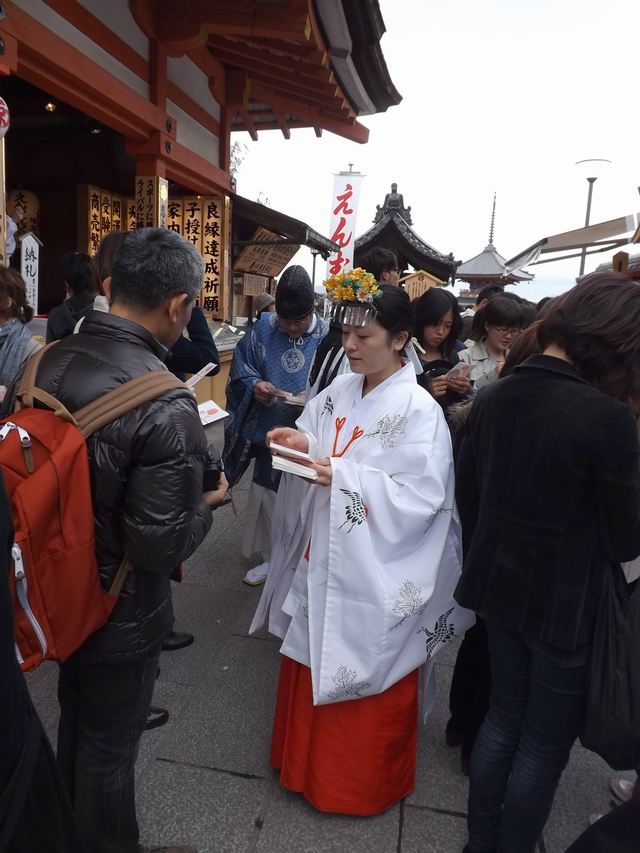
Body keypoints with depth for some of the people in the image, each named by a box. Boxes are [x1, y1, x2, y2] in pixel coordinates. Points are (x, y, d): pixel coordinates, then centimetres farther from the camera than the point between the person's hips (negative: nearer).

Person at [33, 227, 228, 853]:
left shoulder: (48, 362, -10)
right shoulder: (165, 404, -31)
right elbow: (161, 545, -27)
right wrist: (205, 507, -8)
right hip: (121, 611, -7)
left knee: (74, 721, 30)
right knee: (109, 744, 19)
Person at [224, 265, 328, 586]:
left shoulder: (327, 335, -10)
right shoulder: (262, 329, -4)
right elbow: (239, 369, 4)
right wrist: (254, 385, -16)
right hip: (269, 431, 3)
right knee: (266, 496, 16)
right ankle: (272, 557, 38)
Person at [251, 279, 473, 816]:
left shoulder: (419, 410, -17)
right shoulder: (340, 392, 3)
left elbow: (423, 496, -21)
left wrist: (345, 478, -25)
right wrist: (301, 444, -13)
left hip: (374, 573, -6)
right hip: (323, 557, 6)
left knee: (364, 677, 12)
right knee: (313, 663, 21)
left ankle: (365, 782, 39)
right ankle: (309, 757, 47)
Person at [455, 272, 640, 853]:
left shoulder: (494, 397, -5)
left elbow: (467, 494, 4)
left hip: (501, 586, 6)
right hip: (566, 604, -6)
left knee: (503, 717, 24)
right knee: (546, 744, 16)